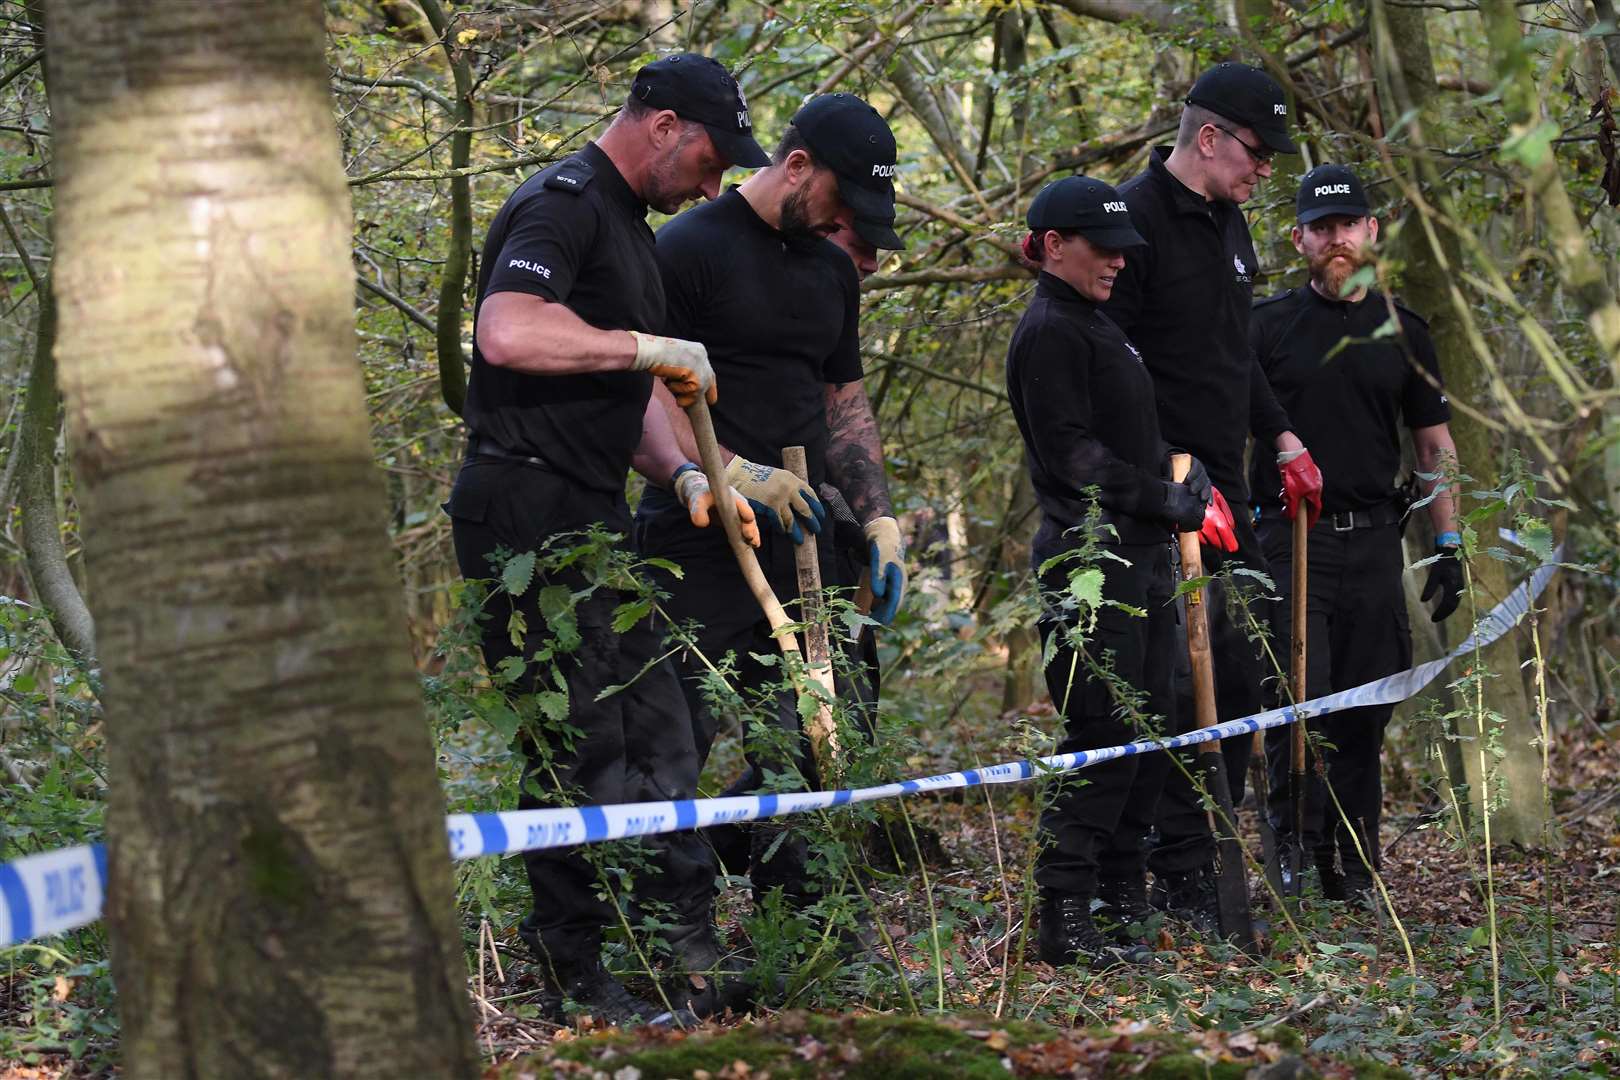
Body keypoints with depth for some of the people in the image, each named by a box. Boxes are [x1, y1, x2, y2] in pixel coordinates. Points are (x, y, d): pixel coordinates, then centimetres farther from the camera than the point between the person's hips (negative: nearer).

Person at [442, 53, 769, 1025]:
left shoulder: (633, 231, 21)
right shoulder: (563, 204, -12)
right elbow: (507, 333, -30)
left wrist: (686, 477, 6)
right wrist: (655, 348, -20)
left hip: (593, 520, 10)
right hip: (527, 513, -10)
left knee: (657, 738, 10)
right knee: (580, 750, -7)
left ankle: (694, 967, 15)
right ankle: (573, 981, 0)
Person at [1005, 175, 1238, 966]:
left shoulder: (1096, 327, 21)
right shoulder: (1050, 332, -10)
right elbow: (1072, 454, -17)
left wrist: (1189, 481, 11)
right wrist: (1168, 502, -14)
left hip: (1140, 554, 10)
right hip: (1092, 554, -10)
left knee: (1149, 730, 14)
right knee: (1105, 733, -12)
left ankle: (1121, 895, 23)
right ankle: (1066, 917, -11)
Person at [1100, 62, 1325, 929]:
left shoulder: (1227, 222, 17)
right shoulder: (1135, 220, -13)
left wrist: (1282, 438, 23)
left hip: (1222, 490, 9)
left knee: (1238, 677, 10)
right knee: (1181, 682, -9)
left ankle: (1212, 858, 18)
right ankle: (1182, 877, -5)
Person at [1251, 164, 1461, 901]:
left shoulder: (1402, 333, 11)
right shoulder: (1267, 327, 2)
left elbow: (1434, 444, 15)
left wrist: (1448, 547, 9)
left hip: (1373, 542, 3)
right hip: (1289, 538, -3)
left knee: (1364, 714, 4)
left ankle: (1353, 869, 11)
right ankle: (1293, 850, 0)